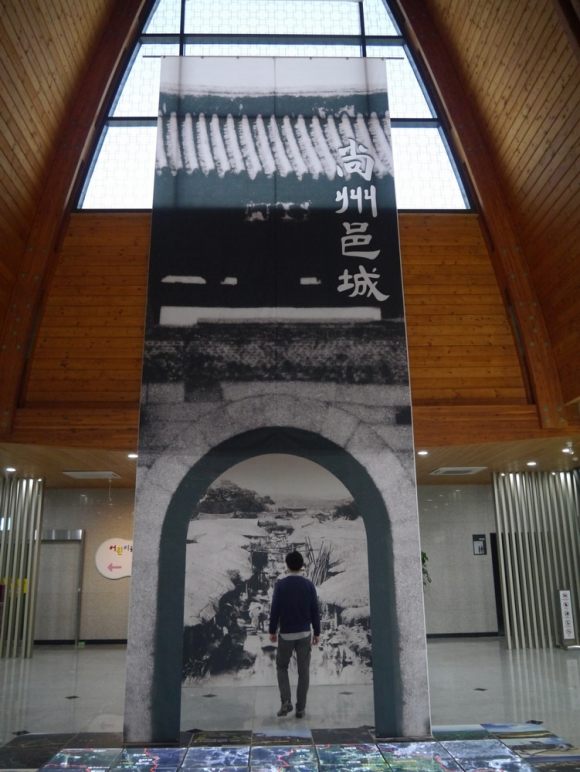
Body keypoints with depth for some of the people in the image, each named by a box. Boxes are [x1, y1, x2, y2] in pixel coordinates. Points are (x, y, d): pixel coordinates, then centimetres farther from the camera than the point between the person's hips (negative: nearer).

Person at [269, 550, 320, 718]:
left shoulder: (280, 584, -7)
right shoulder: (309, 584, -2)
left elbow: (275, 609, -7)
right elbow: (314, 610, 0)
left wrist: (272, 631, 4)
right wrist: (317, 632, 8)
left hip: (286, 634, -1)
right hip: (305, 633, 1)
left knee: (281, 667, 17)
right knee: (303, 670, 9)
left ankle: (286, 701, 3)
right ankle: (300, 708, 10)